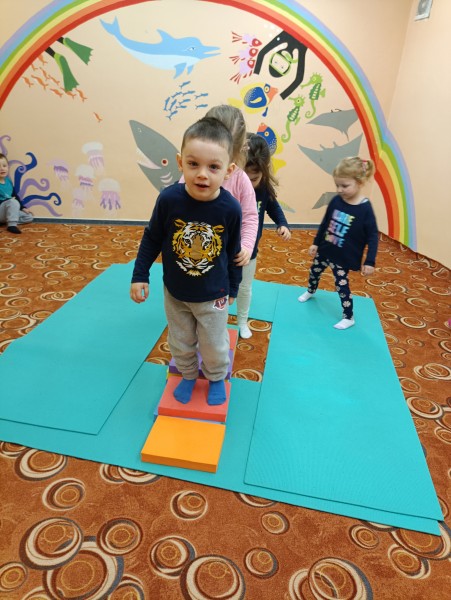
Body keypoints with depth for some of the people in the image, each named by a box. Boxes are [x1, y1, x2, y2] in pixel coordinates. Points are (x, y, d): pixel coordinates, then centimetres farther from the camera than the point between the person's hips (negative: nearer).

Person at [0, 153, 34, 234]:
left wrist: (23, 208, 14)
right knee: (13, 202, -33)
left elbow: (15, 196, 16)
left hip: (9, 211, 8)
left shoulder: (8, 181, 8)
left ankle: (9, 220, -8)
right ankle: (12, 224, -36)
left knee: (29, 217, 4)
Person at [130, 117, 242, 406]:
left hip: (212, 296, -1)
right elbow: (152, 239, -5)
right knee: (180, 343, 21)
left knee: (214, 346, 17)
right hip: (175, 292, 2)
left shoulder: (231, 208, -22)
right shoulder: (168, 199, -22)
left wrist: (232, 288, 5)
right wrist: (140, 276, -2)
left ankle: (217, 378, 47)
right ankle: (188, 375, 50)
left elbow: (233, 252, -6)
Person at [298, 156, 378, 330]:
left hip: (344, 257, -6)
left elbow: (373, 236, -17)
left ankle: (348, 317, 18)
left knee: (342, 285, -1)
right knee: (314, 270, 25)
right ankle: (310, 291, 57)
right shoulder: (336, 201, -9)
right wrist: (315, 243, 10)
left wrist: (370, 261, -19)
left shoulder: (365, 208, -22)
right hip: (325, 249, 6)